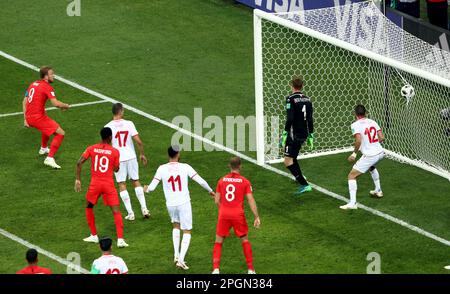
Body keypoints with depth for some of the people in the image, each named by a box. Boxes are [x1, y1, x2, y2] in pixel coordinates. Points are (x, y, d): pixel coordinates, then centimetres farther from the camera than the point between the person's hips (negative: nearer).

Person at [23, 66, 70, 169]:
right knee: (60, 133, -6)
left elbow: (24, 102, 19)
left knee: (47, 126, 39)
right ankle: (50, 158, -16)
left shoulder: (33, 84, 15)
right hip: (38, 117, -9)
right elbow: (55, 103, -22)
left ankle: (43, 148, 57)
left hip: (29, 117, 9)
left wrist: (25, 119, 21)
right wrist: (66, 106, -2)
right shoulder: (47, 87, -11)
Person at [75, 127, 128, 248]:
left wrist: (78, 180, 0)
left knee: (89, 207, 24)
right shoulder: (115, 152, -4)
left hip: (95, 183, 1)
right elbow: (116, 169, 4)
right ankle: (120, 239, -12)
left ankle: (94, 236, 26)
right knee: (116, 211, 0)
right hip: (109, 184, -1)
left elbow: (79, 163, -7)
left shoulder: (91, 149, 0)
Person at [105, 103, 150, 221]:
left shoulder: (108, 127, -8)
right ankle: (144, 208, 12)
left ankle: (130, 213, 6)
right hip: (131, 157, 1)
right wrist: (142, 154, 6)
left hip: (118, 159, -1)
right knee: (136, 182, 17)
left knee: (122, 185, 8)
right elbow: (138, 141, -10)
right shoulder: (129, 124, -7)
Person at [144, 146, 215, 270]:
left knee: (176, 225, 29)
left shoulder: (162, 169, -6)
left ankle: (176, 255, 22)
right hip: (184, 203, -2)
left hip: (170, 204, 2)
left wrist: (146, 189, 19)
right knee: (187, 232, 8)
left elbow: (152, 187, -6)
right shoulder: (185, 167, -9)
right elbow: (200, 181, -8)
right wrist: (210, 190, 11)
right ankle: (181, 260, -5)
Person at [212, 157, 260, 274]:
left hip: (224, 214, 1)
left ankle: (215, 268, -1)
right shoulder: (244, 182, -1)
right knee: (245, 240, 14)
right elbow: (251, 200, -7)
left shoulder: (222, 180, 6)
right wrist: (257, 217, -6)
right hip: (238, 214, -1)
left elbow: (217, 200, 8)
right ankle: (251, 269, 14)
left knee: (218, 241, 12)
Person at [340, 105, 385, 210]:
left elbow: (358, 140, -23)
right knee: (371, 167, 40)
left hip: (369, 156, -7)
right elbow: (382, 138, 5)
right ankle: (378, 190, 51)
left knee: (352, 176, 0)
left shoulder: (355, 125, -10)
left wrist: (354, 153, -10)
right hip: (380, 153, 7)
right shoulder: (372, 122, 7)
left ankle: (352, 203, -11)